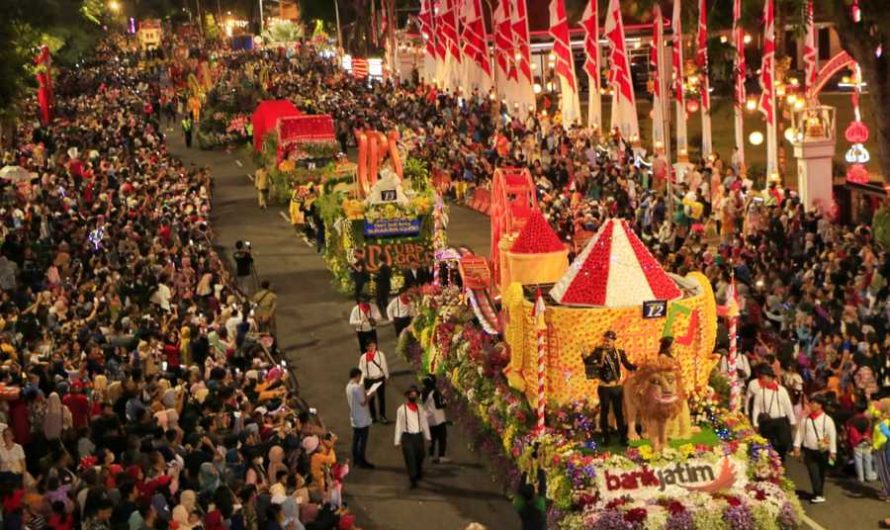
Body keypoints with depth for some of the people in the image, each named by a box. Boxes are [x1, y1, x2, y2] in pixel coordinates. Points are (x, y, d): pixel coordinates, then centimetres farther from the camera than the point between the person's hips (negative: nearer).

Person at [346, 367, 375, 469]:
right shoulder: (358, 387, -23)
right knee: (363, 440, 0)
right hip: (362, 419, -9)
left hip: (354, 418, 9)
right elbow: (363, 402, -22)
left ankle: (356, 459, 23)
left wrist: (364, 393, 12)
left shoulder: (348, 386, 5)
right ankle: (362, 461, 5)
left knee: (356, 438, 16)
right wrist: (369, 395, -7)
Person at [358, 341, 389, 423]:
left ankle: (382, 416, 20)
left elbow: (384, 366, 2)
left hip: (380, 379, 0)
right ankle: (373, 416, 26)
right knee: (371, 398, 11)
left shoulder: (380, 354, -6)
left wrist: (386, 377, 7)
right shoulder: (363, 357, -6)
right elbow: (361, 370, -3)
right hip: (369, 380, 0)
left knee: (381, 397, 8)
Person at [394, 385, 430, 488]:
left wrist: (427, 437, 9)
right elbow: (399, 425, 0)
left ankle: (419, 474, 40)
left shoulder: (420, 408, 6)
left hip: (418, 435, 3)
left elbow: (424, 423, 10)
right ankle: (413, 480, -6)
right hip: (407, 436, -3)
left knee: (419, 457, 15)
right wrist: (397, 441, 0)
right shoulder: (401, 409, -2)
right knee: (410, 458, -9)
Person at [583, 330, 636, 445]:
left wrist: (636, 366, -16)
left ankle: (623, 436, 16)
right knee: (604, 411, 8)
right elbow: (588, 361, -18)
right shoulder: (599, 351, -8)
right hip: (604, 387, -1)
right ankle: (605, 437, 19)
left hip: (617, 387, 1)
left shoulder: (620, 353, -1)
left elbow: (628, 366, 2)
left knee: (619, 411, 8)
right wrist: (585, 356, -38)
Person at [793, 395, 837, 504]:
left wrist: (833, 451, -8)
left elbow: (832, 436, -5)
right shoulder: (806, 419, 3)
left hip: (823, 452, -1)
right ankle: (818, 495, -11)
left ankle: (819, 493, 25)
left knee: (821, 473, 11)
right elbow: (800, 433, 7)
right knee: (813, 473, -8)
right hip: (809, 451, 1)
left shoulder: (827, 420, -6)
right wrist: (797, 446, 0)